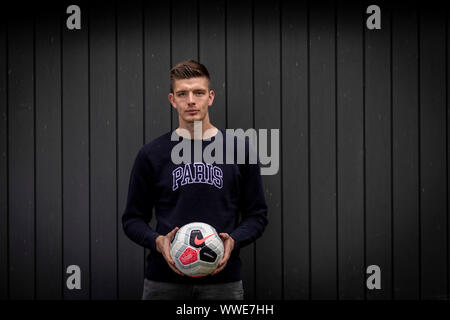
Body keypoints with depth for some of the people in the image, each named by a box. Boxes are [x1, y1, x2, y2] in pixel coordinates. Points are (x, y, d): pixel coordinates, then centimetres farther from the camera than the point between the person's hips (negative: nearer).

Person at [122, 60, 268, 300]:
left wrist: (233, 240, -13)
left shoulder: (239, 150, 3)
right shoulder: (152, 154, 3)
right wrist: (157, 241, -13)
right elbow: (133, 218, 6)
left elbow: (256, 215, 6)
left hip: (222, 281, 0)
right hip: (165, 283, 0)